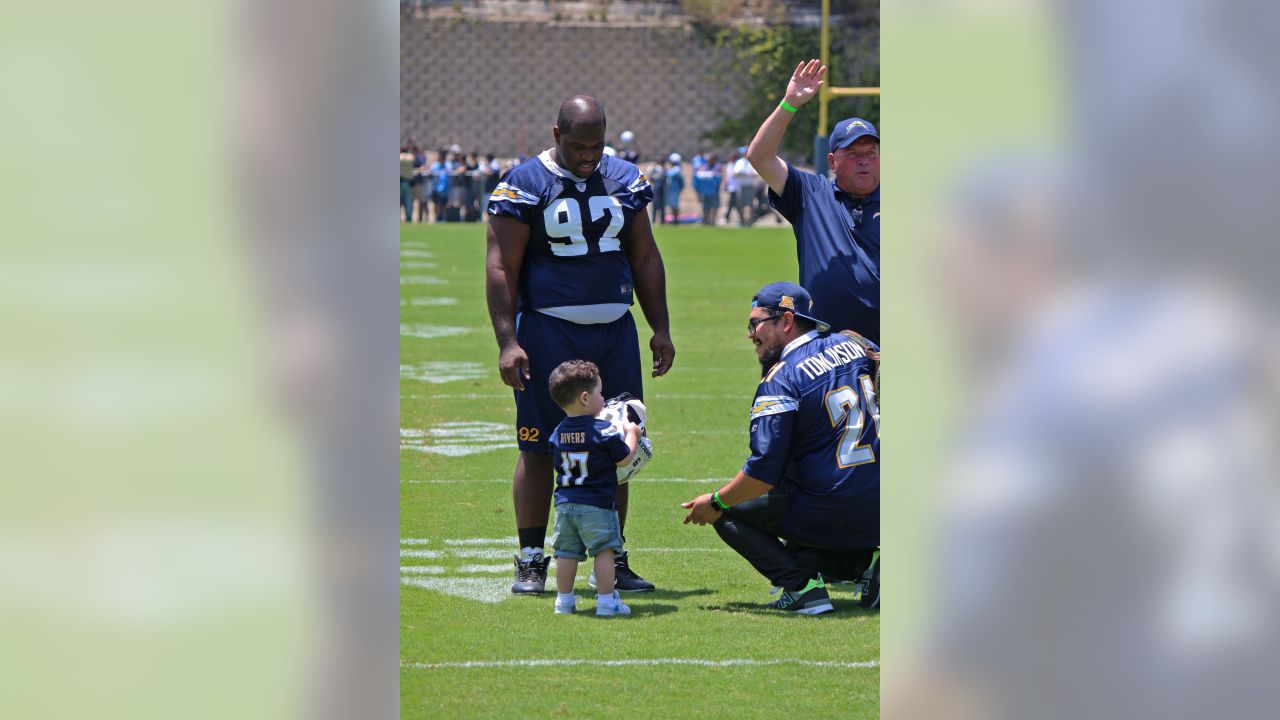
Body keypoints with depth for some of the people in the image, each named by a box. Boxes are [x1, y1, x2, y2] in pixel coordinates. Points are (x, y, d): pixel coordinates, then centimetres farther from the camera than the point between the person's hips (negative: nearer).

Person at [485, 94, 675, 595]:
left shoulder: (625, 180, 8)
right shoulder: (525, 186, -6)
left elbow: (645, 258, 15)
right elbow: (501, 268, -8)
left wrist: (660, 328, 10)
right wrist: (507, 342, -15)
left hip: (615, 330, 4)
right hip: (549, 330, -4)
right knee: (539, 448, -2)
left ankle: (613, 559, 14)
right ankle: (530, 562, 5)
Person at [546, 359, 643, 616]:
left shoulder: (558, 434, 6)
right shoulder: (604, 431, -12)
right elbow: (624, 459, -4)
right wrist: (631, 434, 13)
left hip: (565, 503, 5)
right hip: (597, 504, -5)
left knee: (567, 553, 11)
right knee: (604, 551, 1)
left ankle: (564, 599, 15)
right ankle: (606, 600, -1)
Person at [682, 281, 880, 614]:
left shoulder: (780, 381, -13)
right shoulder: (851, 346, 8)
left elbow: (765, 472, -17)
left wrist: (716, 503, -3)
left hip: (832, 516, -7)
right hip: (879, 515, 7)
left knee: (727, 514, 9)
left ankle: (802, 586, -8)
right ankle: (865, 564, 5)